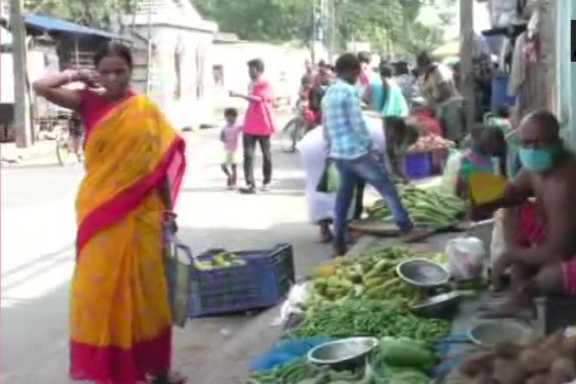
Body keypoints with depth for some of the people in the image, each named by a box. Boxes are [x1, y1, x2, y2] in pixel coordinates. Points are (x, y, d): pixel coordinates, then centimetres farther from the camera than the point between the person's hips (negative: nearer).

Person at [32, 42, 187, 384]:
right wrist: (78, 76, 0)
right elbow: (41, 87, -7)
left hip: (140, 212, -1)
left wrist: (169, 210, -1)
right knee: (100, 287, 6)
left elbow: (161, 162, 0)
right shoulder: (89, 103, 1)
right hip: (99, 209, 1)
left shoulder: (146, 110, -1)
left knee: (143, 286, 8)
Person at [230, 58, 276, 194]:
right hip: (250, 126, 6)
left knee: (266, 154, 8)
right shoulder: (251, 85, 14)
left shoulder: (266, 84, -9)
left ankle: (267, 181, 24)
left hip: (263, 126, -6)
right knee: (248, 155, -8)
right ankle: (250, 184, -14)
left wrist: (239, 95, -30)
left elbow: (258, 99, -25)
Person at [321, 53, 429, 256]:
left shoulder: (328, 94, 13)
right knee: (388, 188, 0)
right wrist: (372, 147, -7)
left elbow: (326, 128, 16)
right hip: (357, 152, -8)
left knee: (344, 197, 11)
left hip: (338, 154, 8)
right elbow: (358, 124, -15)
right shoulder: (349, 92, -13)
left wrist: (331, 150, 23)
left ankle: (339, 245, 12)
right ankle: (407, 229, 2)